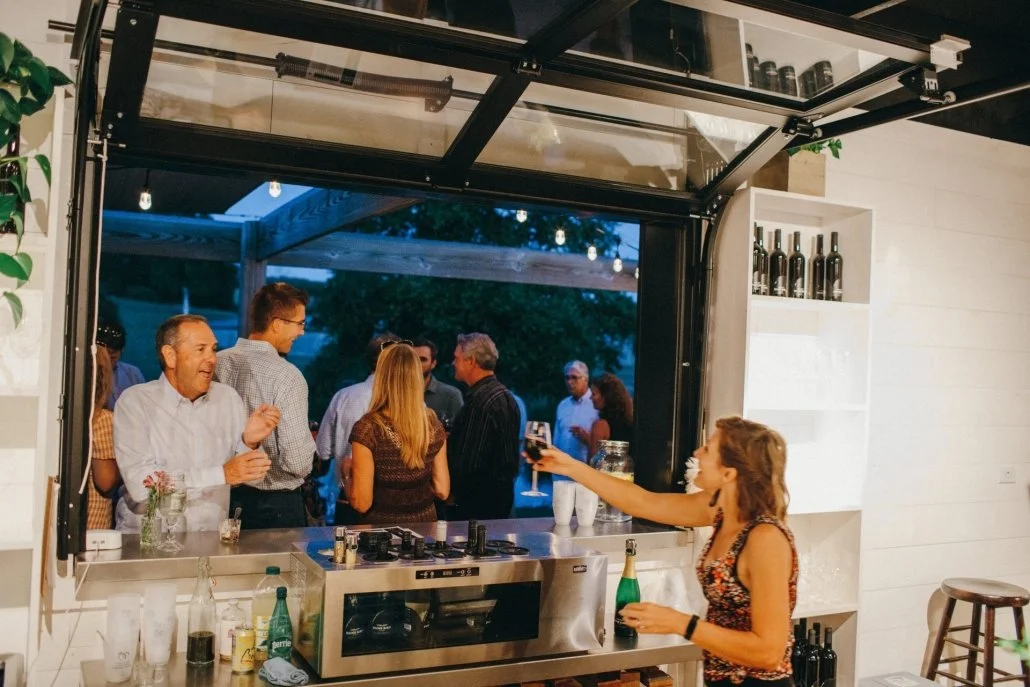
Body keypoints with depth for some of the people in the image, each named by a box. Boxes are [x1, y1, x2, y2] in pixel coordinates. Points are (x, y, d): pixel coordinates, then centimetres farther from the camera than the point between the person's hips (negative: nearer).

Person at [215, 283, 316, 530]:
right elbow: (298, 463, -22)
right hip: (276, 505, -6)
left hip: (227, 497, 6)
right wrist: (309, 442, -2)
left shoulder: (217, 364, -3)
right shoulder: (286, 376, -20)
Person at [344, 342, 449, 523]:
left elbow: (361, 503, -16)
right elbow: (442, 491, 2)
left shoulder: (368, 428, -19)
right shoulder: (433, 424, -5)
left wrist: (348, 474, 2)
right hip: (425, 523, 4)